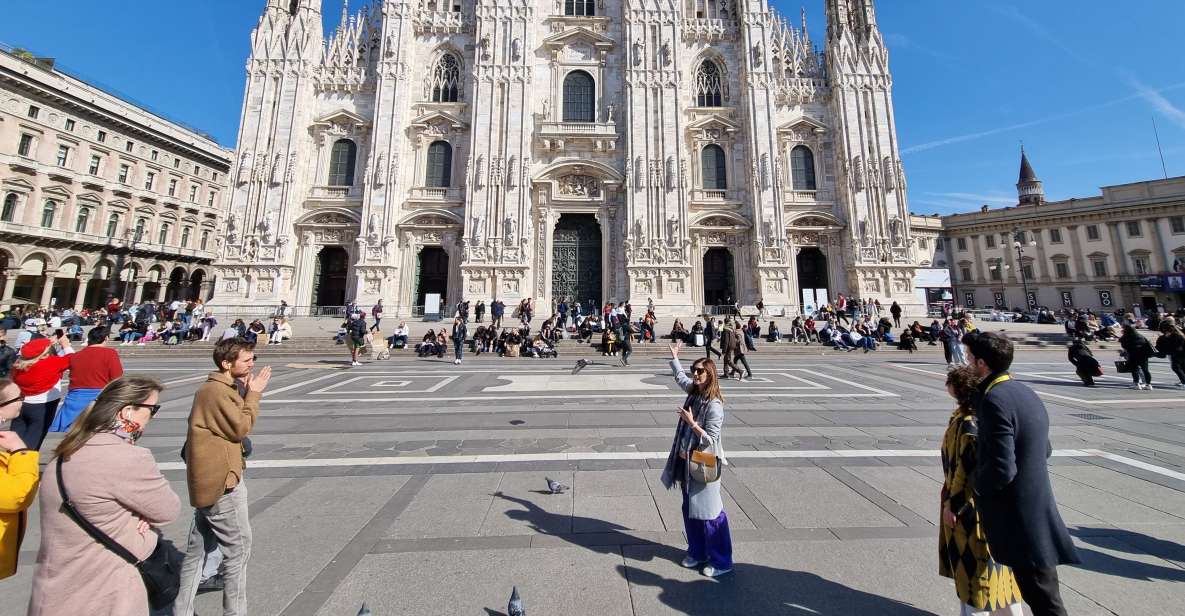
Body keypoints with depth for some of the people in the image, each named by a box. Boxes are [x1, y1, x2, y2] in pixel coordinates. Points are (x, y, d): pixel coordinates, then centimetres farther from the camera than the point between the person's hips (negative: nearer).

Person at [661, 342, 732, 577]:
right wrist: (674, 357, 29)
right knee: (689, 511, 19)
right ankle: (697, 552, 37)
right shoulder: (694, 392, 1)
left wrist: (692, 423, -29)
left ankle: (722, 562, 25)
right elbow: (680, 377, 23)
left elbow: (711, 439, -21)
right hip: (688, 462, 8)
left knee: (709, 514, 5)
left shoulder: (714, 405, -22)